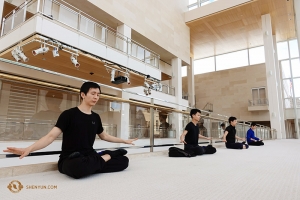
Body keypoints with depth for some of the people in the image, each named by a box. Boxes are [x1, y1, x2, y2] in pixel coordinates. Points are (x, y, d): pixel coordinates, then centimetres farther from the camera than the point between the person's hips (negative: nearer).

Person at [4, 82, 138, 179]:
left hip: (90, 157, 4)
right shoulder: (69, 114, -6)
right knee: (78, 167, -42)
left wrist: (124, 141, 29)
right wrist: (29, 149, -28)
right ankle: (106, 157, -16)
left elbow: (104, 136, 24)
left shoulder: (96, 117, 10)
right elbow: (51, 136, -11)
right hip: (69, 160, -4)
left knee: (124, 161, -12)